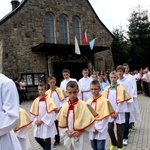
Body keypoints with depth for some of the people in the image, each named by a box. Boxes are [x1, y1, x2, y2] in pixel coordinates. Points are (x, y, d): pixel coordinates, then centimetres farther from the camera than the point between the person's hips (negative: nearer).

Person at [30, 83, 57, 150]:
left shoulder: (49, 100, -12)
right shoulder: (36, 100, 2)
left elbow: (50, 112, -15)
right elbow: (33, 112, 6)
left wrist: (42, 120, -14)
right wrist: (36, 121, -7)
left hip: (47, 123, -5)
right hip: (38, 123, 5)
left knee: (47, 139, 5)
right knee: (37, 137, 13)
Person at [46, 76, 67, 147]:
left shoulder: (60, 90, -2)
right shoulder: (47, 93, 0)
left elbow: (63, 100, -5)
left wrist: (60, 108, -14)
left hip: (61, 111, -1)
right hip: (53, 112, 2)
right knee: (55, 126, 11)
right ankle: (57, 140, 25)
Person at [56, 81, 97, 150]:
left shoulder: (83, 105, -16)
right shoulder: (65, 106, -3)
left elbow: (88, 120, -13)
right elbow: (61, 122, 5)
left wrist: (80, 131, -14)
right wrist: (67, 131, -7)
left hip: (81, 137, -4)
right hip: (69, 136, 4)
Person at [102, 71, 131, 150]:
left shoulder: (121, 88, -7)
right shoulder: (107, 89, 2)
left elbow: (121, 102, -10)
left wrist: (116, 112, -11)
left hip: (119, 112, -3)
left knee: (119, 131, 6)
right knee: (110, 129, 7)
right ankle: (113, 144, 31)